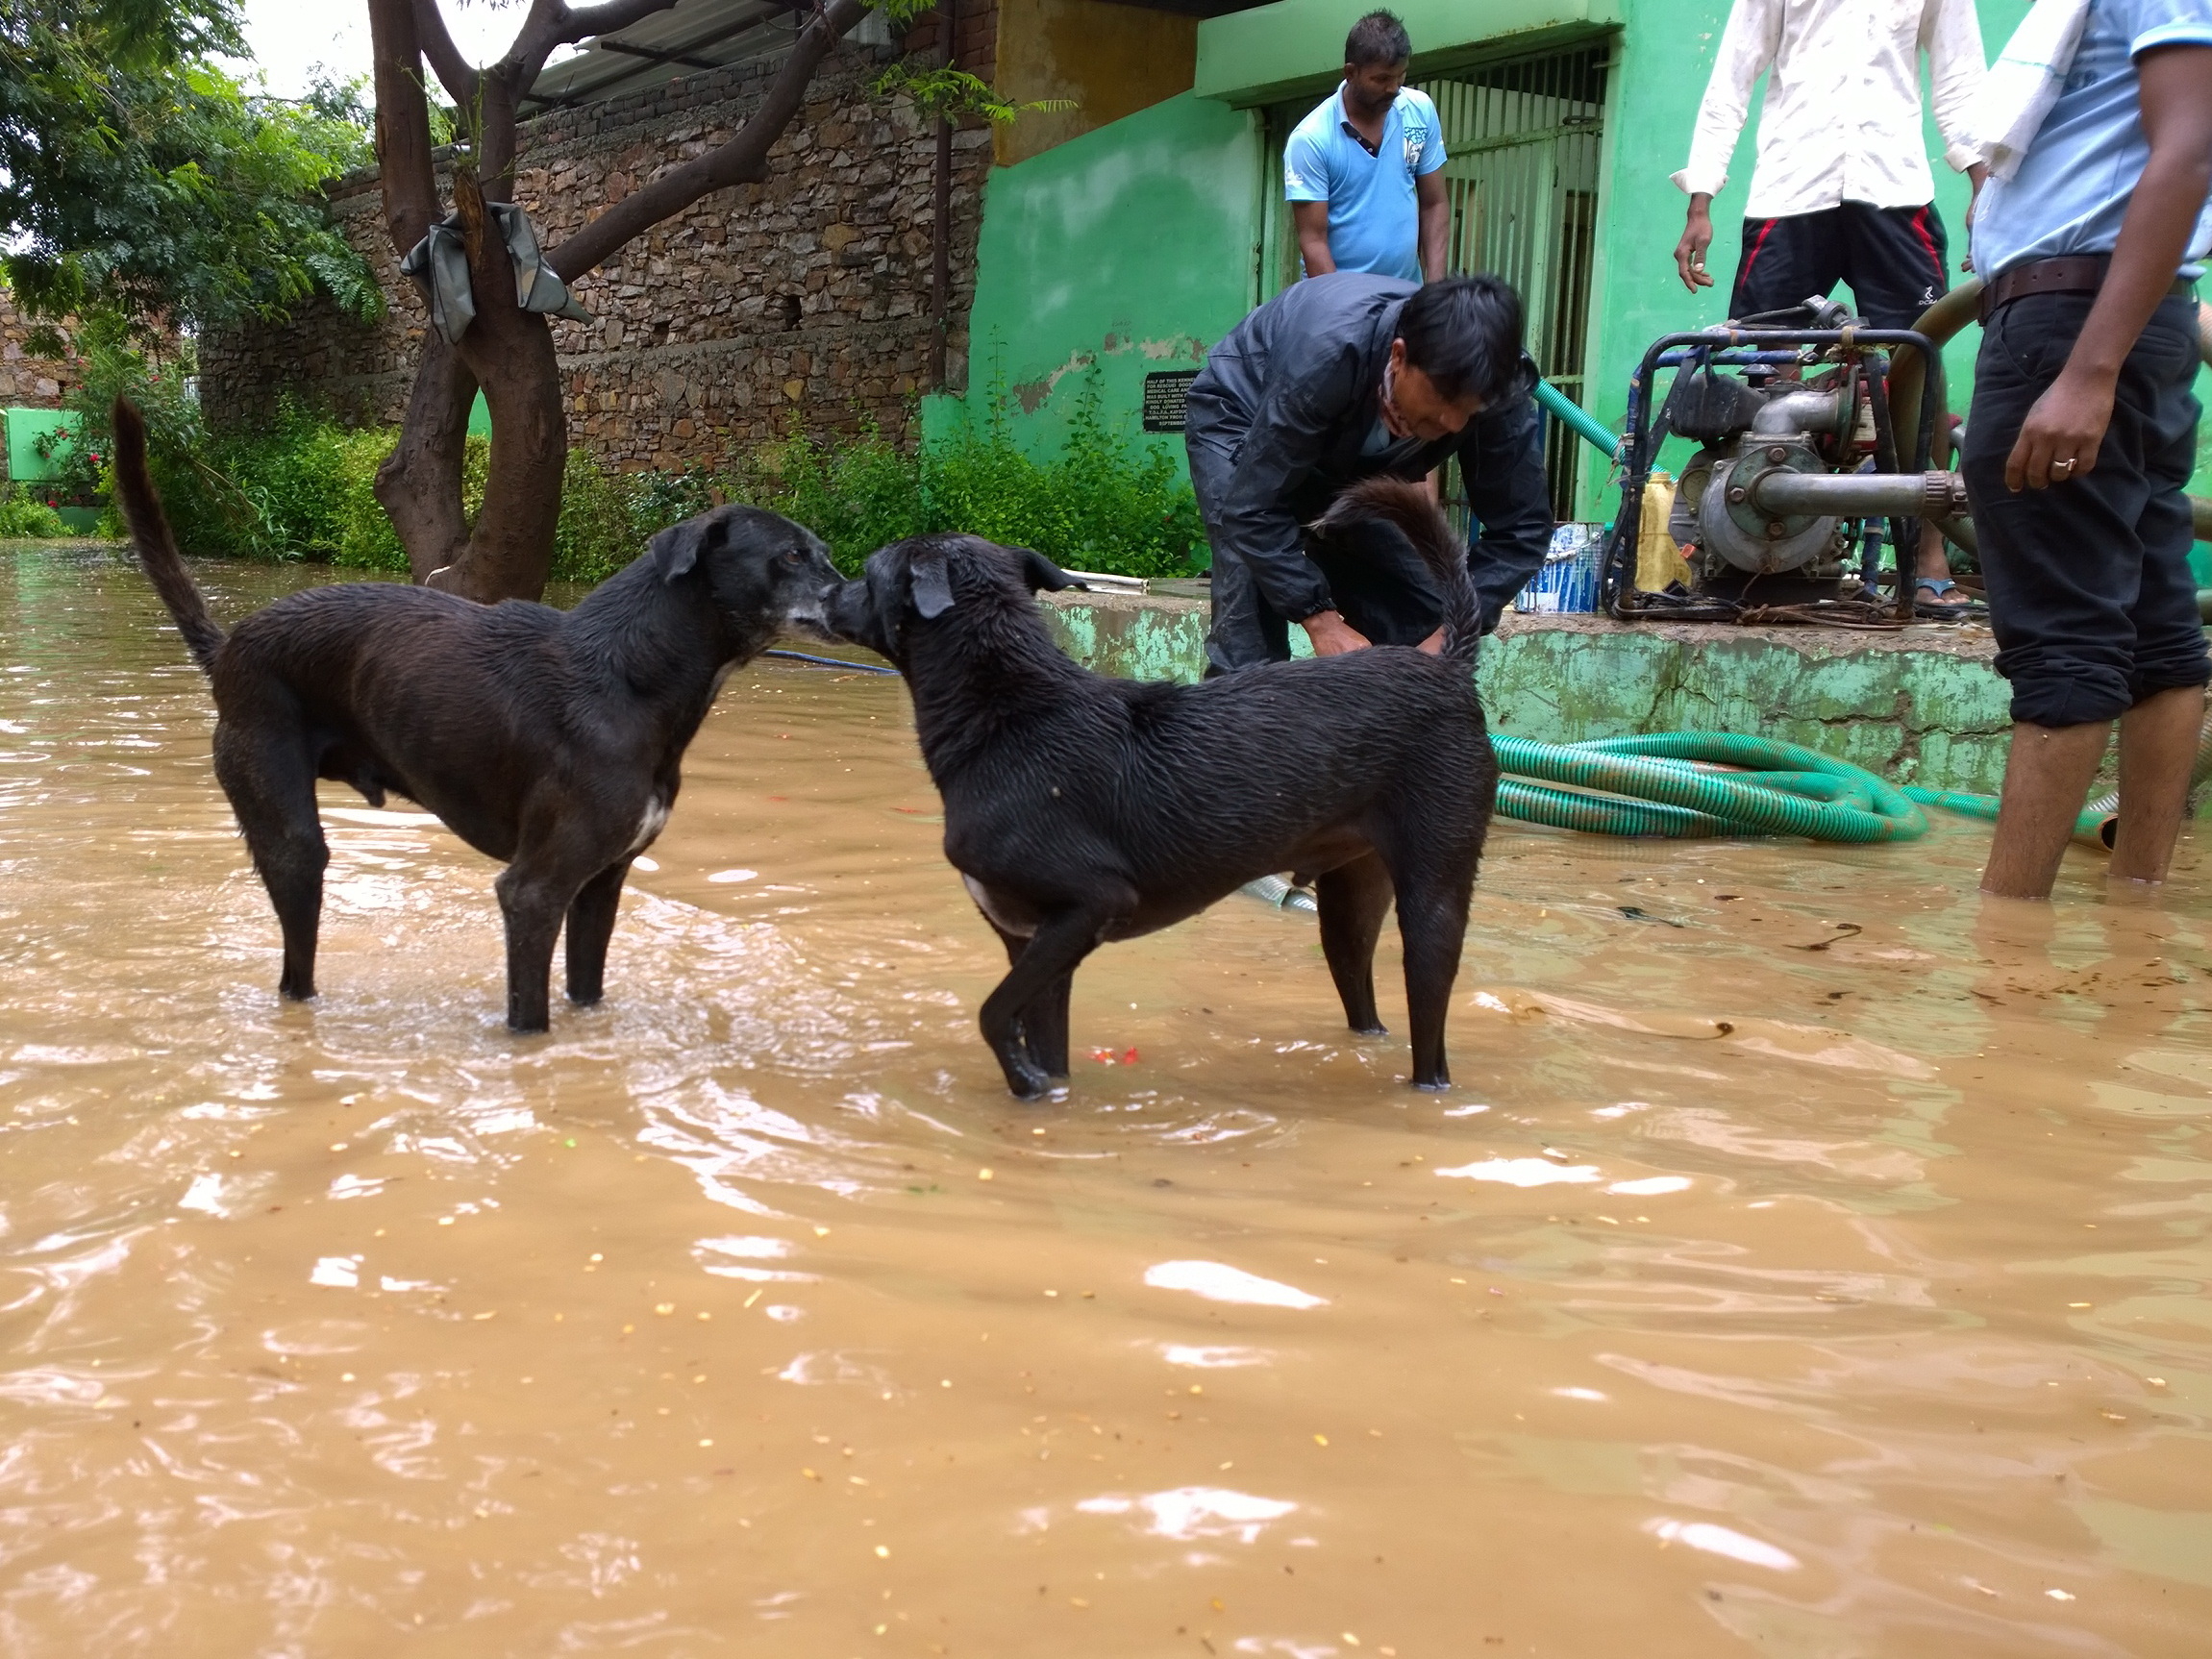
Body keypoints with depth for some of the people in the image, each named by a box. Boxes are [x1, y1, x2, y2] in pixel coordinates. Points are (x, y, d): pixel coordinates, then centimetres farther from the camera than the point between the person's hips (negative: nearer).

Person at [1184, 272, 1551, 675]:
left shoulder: (1497, 394, -28)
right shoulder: (1326, 354, -41)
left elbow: (1522, 529, -19)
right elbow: (1253, 508, -36)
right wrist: (1320, 619, -37)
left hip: (1356, 456, 5)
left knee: (1414, 625, -5)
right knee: (1251, 634, -19)